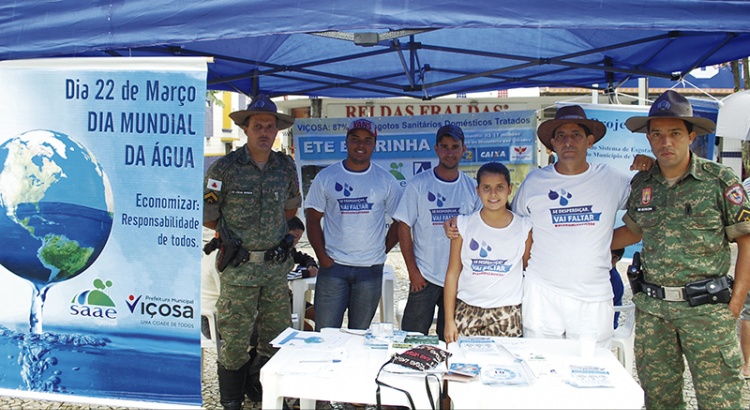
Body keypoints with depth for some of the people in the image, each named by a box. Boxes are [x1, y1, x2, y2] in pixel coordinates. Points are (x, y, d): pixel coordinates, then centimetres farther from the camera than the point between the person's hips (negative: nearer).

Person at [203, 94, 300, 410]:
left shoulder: (286, 166, 5)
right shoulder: (224, 168, -7)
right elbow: (206, 215, -1)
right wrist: (232, 237, 5)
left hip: (276, 265, 4)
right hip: (239, 266, -4)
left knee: (278, 337, 13)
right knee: (235, 339, 3)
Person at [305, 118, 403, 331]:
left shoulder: (386, 181, 4)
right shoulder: (326, 177, 3)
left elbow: (400, 220, 9)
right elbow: (313, 220, 5)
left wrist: (383, 251, 0)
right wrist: (322, 256, -5)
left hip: (371, 268, 1)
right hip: (333, 266, 0)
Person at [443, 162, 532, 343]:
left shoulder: (523, 227, 3)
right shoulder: (464, 224, 1)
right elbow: (453, 273, 2)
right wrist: (449, 320, -1)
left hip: (507, 314, 0)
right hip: (467, 310, 0)